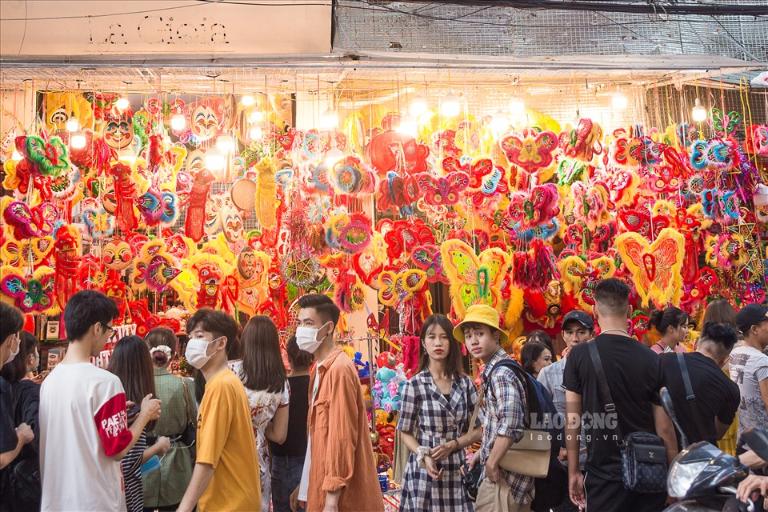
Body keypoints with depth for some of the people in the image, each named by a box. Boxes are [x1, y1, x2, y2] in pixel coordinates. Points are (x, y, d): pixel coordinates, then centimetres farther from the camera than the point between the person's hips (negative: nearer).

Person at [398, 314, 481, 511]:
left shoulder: (465, 383, 4)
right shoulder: (414, 385, -5)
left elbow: (478, 429, 6)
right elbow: (406, 433, -1)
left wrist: (452, 445, -10)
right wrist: (423, 456, -18)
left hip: (457, 470, 3)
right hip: (425, 470, -2)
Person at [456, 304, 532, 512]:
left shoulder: (501, 372, -18)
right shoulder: (494, 371, 13)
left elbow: (510, 425, -30)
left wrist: (491, 462, -21)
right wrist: (482, 453, 20)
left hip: (503, 474, -10)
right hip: (513, 473, 10)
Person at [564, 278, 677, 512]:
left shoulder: (579, 355, -8)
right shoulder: (651, 359, -5)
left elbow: (573, 420, -5)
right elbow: (664, 426, -2)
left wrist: (573, 471, 3)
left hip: (603, 473, -2)